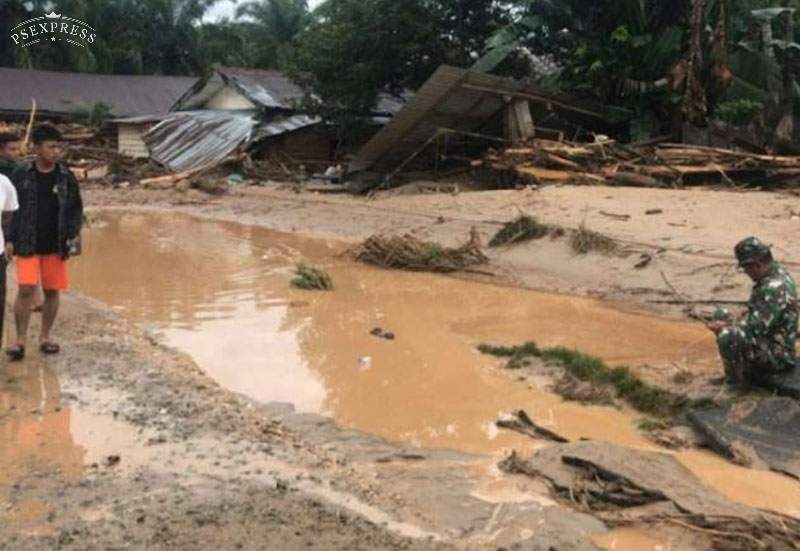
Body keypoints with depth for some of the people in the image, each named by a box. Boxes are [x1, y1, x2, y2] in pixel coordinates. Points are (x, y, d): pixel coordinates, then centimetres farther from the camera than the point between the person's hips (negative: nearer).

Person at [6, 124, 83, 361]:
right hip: (27, 244, -2)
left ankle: (45, 337, 21)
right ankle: (20, 341, 2)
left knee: (52, 291, 7)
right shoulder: (21, 174, -3)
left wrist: (73, 236, -6)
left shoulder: (66, 176, 1)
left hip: (55, 245, 2)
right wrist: (10, 239, -3)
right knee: (26, 290, -7)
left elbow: (76, 208, 6)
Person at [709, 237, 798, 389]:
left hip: (777, 356, -11)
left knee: (727, 337, -27)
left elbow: (756, 328, -28)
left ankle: (735, 387, -8)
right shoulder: (777, 272, 5)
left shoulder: (774, 288, -27)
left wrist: (724, 326, -13)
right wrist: (731, 322, 6)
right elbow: (759, 315, 18)